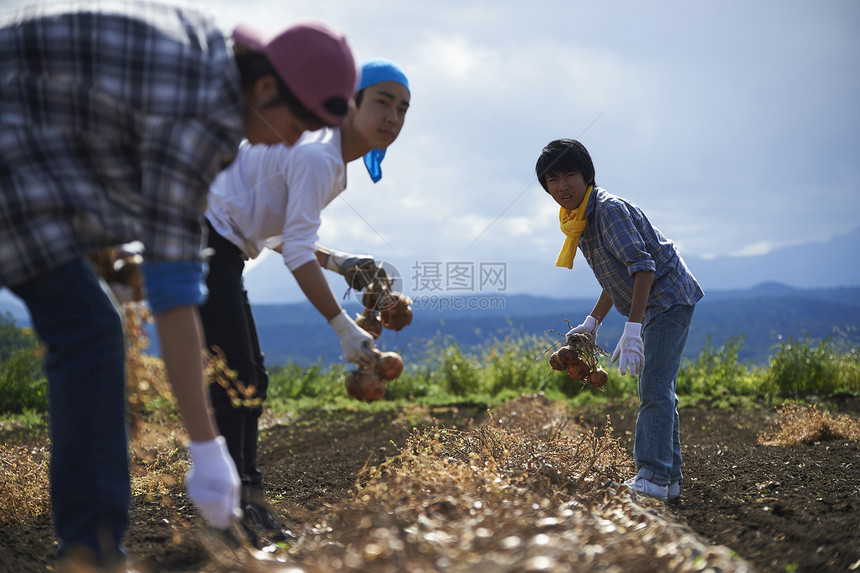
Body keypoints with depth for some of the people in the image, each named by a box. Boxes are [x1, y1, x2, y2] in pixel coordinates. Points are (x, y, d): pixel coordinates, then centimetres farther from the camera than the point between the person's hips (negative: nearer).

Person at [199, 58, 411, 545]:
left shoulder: (330, 160, 13)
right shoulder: (317, 156, -19)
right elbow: (296, 253, -25)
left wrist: (338, 262, 7)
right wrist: (344, 327, -23)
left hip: (220, 253, 11)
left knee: (251, 378, 9)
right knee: (234, 376, -13)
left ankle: (248, 502, 13)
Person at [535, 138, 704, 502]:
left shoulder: (610, 210, -22)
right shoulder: (581, 220, 8)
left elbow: (643, 266, -30)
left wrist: (632, 330, -36)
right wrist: (593, 322, 16)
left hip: (668, 299, -10)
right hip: (653, 307, 11)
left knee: (655, 388, -17)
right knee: (658, 391, 13)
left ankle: (653, 476, -19)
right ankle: (669, 477, 19)